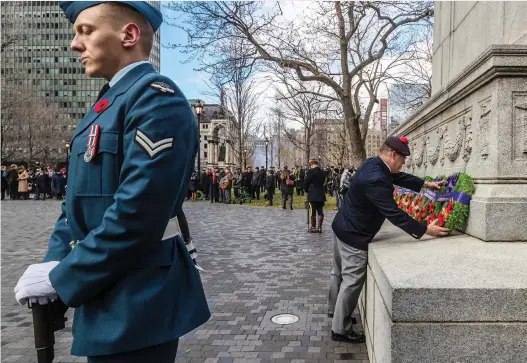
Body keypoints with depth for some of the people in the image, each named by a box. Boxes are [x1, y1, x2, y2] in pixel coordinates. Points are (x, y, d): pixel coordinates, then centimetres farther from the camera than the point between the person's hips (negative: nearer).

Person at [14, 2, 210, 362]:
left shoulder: (156, 98, -18)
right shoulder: (107, 104, 12)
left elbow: (138, 215, -26)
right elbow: (79, 198, 14)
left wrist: (61, 278, -16)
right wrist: (54, 262, -1)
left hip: (136, 302, -9)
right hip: (107, 292, 9)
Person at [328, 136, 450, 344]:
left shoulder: (373, 164, -1)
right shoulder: (375, 179, -32)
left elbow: (399, 178, 15)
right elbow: (394, 214, -30)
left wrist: (426, 184, 13)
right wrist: (425, 230, -22)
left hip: (343, 227, 10)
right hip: (354, 235, -10)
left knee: (340, 272, 24)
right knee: (352, 281, 1)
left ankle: (334, 309, 43)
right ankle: (340, 329, 14)